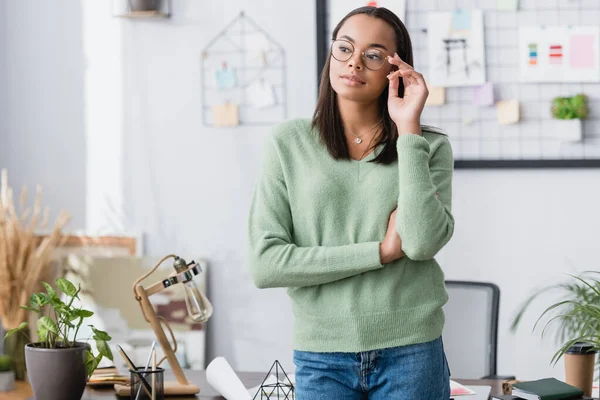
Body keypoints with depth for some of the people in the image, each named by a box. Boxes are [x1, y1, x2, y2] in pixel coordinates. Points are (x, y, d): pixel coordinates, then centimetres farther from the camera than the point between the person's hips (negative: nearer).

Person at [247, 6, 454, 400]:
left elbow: (422, 243, -15)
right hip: (322, 358, 0)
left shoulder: (429, 146, 1)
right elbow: (265, 263, -7)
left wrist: (408, 129, -13)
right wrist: (381, 251, -10)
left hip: (410, 354, 0)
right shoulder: (289, 143, 0)